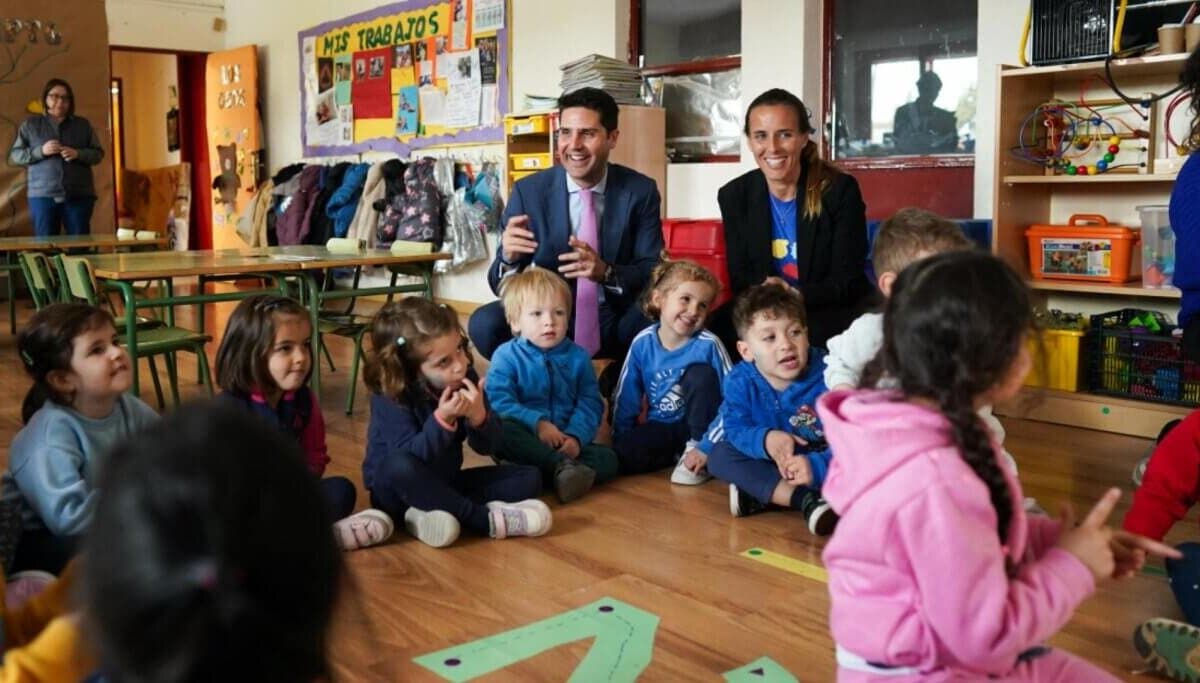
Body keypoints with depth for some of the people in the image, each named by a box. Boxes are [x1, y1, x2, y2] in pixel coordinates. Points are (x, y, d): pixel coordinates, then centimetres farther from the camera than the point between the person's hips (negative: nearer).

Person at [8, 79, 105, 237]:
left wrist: (78, 154, -11)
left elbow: (98, 153, 9)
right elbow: (14, 156, 7)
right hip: (43, 195, -1)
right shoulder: (30, 124, 9)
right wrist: (40, 151, -10)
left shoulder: (83, 125, 11)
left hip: (79, 195, 1)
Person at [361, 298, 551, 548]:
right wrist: (442, 419, -40)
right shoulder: (389, 394, -21)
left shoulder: (464, 377, -8)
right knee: (400, 466, -39)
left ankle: (438, 511, -23)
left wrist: (478, 416, -28)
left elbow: (487, 447, -8)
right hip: (395, 490, -5)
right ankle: (486, 520, -29)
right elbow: (410, 458, -29)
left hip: (444, 482, 5)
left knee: (530, 478, -7)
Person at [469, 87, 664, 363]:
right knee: (485, 323, -29)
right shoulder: (528, 191, -4)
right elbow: (501, 286, -5)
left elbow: (654, 271, -5)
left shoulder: (641, 191, -3)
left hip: (617, 320, 0)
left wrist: (606, 272, -26)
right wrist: (510, 258, -30)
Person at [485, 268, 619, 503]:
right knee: (502, 430, -35)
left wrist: (576, 436, -18)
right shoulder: (506, 356, -2)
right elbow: (500, 402, -14)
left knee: (608, 459, -19)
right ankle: (564, 466, -35)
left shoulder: (577, 356, 7)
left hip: (566, 442, 3)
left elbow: (590, 403, 0)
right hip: (526, 440, -3)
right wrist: (537, 422, -27)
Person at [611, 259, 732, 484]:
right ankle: (679, 453, 0)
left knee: (700, 373, -27)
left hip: (700, 426, -2)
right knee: (621, 457, -25)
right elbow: (626, 398, 2)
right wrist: (621, 441, 2)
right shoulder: (642, 343, -9)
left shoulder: (709, 345, -18)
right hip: (661, 427, 2)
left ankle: (696, 448, -14)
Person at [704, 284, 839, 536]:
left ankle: (757, 496, -33)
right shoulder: (740, 381, -12)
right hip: (771, 465, 3)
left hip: (821, 461, -2)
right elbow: (734, 429, -12)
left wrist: (816, 467, -47)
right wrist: (764, 440, -35)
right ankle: (806, 500, -34)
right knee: (719, 456, -21)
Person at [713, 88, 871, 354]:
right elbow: (739, 279, 2)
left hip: (833, 311, -2)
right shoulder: (734, 195, 0)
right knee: (717, 328, -26)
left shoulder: (840, 190, -9)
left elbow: (847, 282, -10)